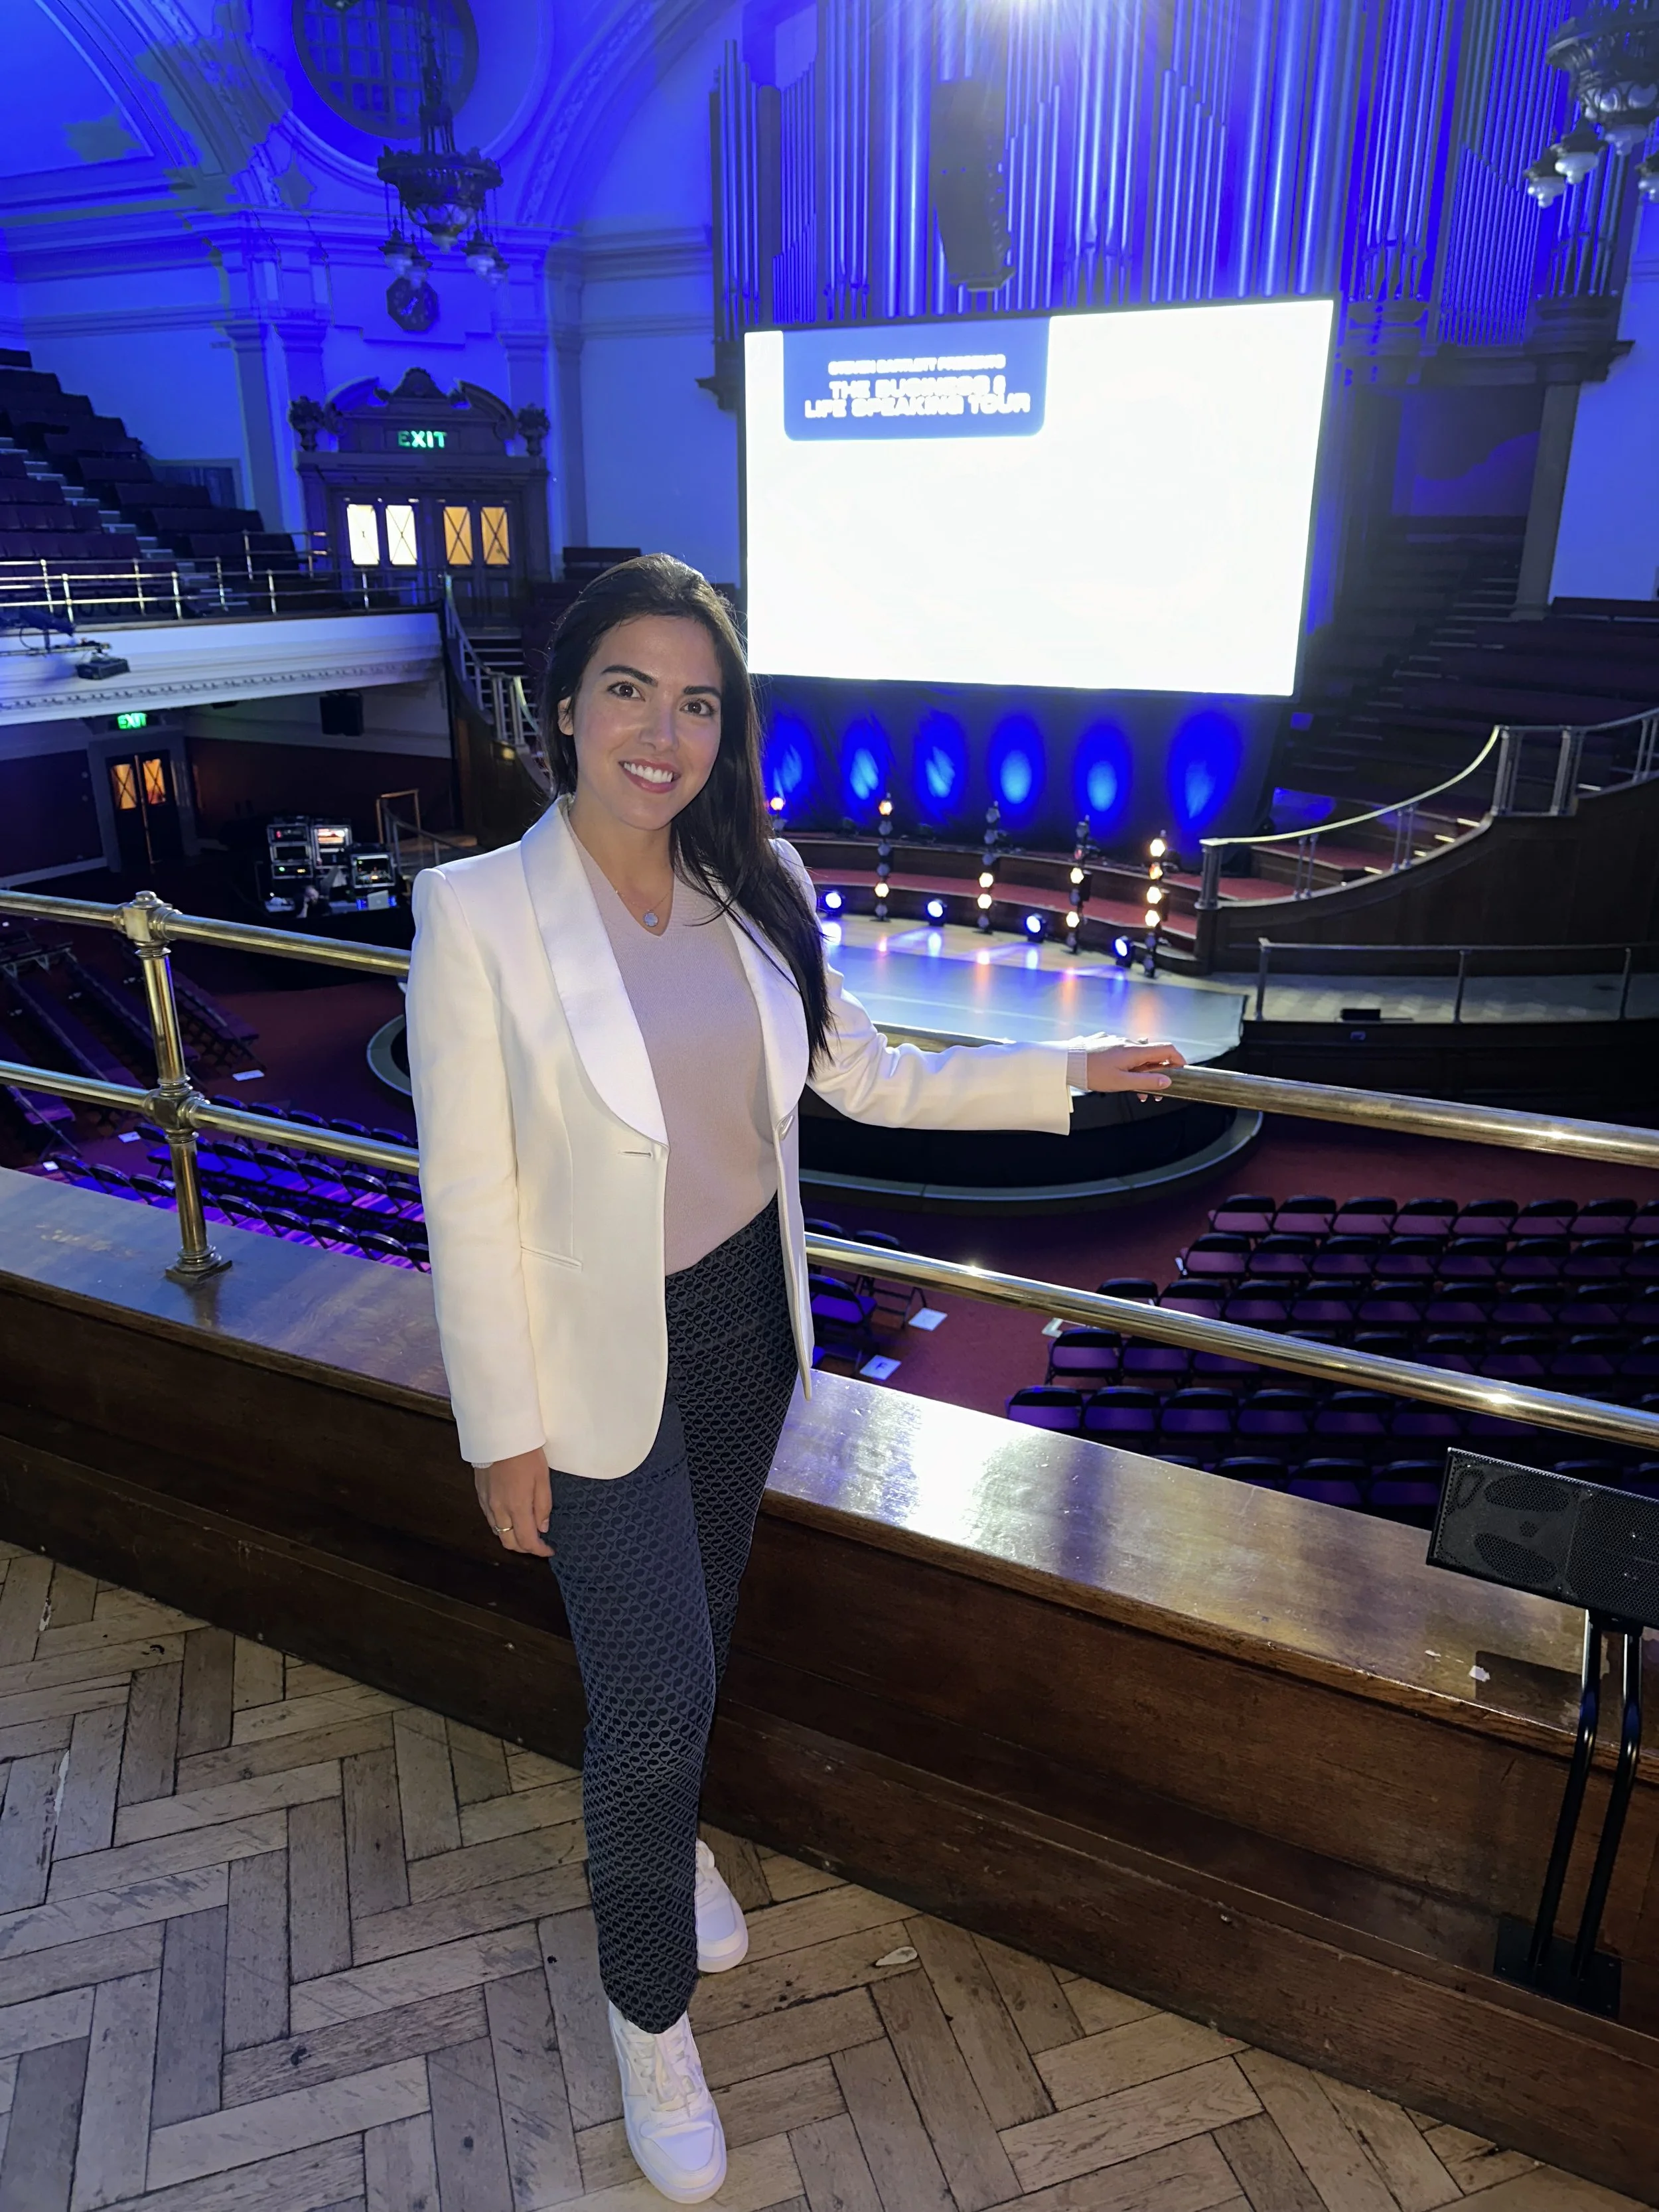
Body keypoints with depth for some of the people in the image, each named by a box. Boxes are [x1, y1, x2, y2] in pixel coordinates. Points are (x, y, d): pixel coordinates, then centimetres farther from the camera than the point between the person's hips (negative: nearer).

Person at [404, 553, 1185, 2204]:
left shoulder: (755, 889, -5)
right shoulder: (477, 912, -19)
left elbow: (870, 1077, 6)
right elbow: (467, 1194, -15)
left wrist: (1068, 1075, 2)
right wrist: (504, 1431, -11)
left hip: (747, 1324, 5)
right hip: (597, 1362, -4)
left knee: (701, 1618, 25)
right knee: (654, 1690, 3)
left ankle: (663, 1832, 57)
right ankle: (649, 2009, 34)